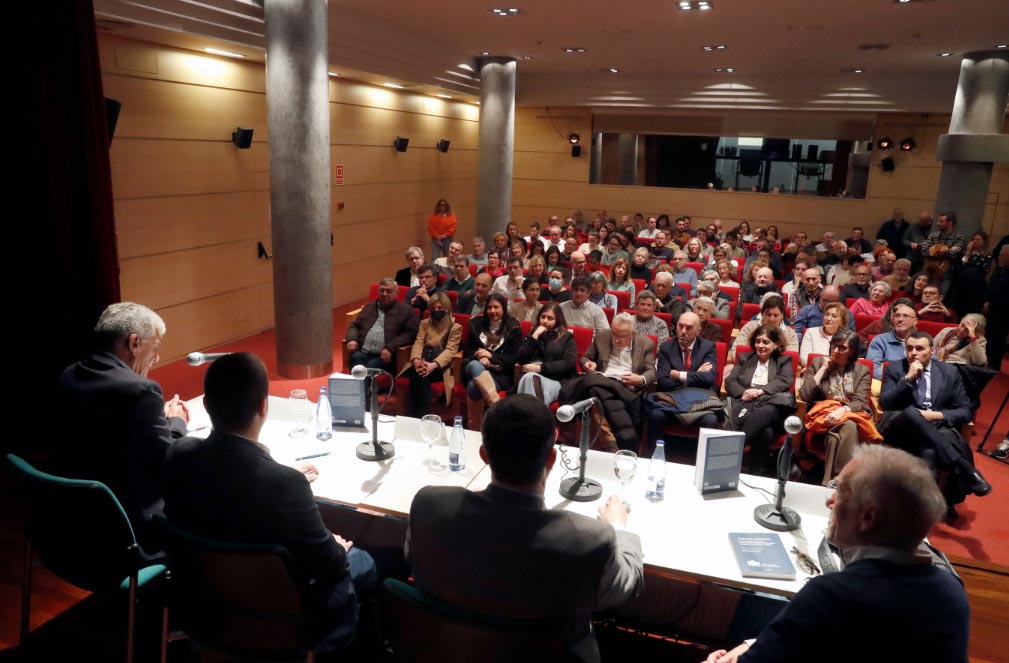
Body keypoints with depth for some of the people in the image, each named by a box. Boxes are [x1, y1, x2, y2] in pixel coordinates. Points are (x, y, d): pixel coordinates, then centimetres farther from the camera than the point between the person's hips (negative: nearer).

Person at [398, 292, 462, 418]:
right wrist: (416, 360, -19)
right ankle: (424, 417, -34)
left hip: (440, 366, -3)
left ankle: (420, 417, -31)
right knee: (418, 375, -35)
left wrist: (434, 364, -26)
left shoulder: (456, 327, 9)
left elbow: (450, 350, -6)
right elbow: (418, 343, 6)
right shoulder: (424, 323, 22)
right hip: (422, 362, 3)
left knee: (421, 377, -36)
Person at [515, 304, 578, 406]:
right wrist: (535, 336, 1)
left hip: (557, 381, -2)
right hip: (532, 377, 2)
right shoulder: (533, 334, 23)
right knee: (530, 377, -36)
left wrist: (541, 368, -12)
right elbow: (520, 360, 8)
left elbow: (569, 363, -3)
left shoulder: (567, 337, 14)